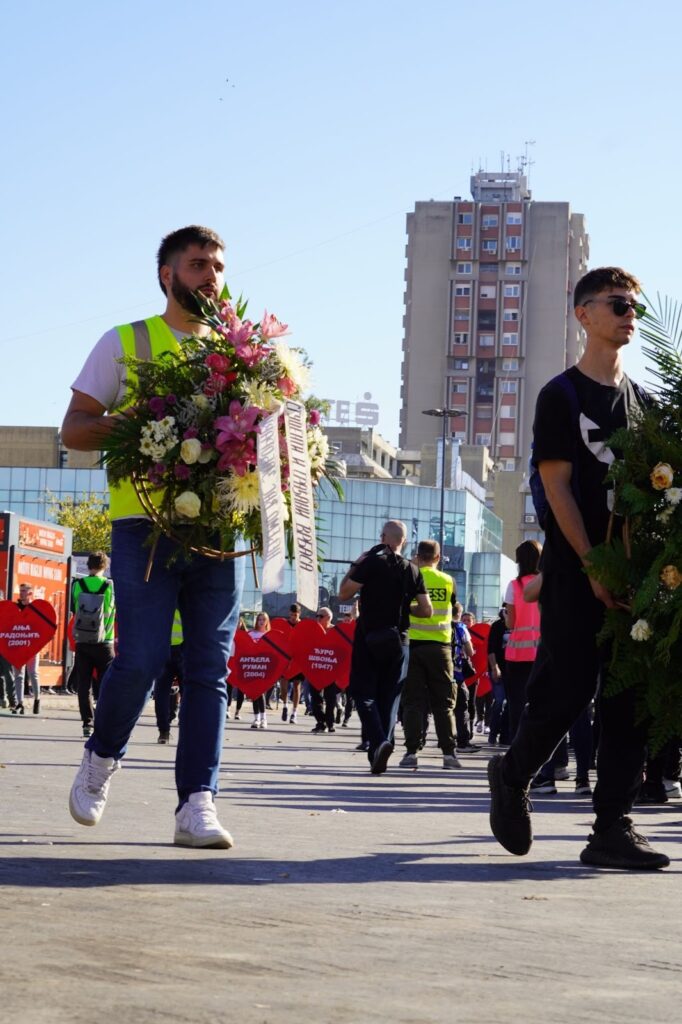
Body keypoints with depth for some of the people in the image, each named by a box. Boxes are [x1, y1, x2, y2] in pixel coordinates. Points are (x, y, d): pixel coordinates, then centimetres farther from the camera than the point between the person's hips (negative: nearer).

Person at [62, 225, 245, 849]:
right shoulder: (125, 344, 10)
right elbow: (74, 429, 7)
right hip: (145, 522, -3)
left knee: (210, 670, -2)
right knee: (141, 659, -11)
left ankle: (197, 804, -1)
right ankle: (102, 757, 17)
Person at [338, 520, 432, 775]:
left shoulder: (370, 563, -9)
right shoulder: (412, 571, 4)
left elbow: (343, 594, -8)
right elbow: (427, 611, 5)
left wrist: (353, 567, 4)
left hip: (368, 637, -3)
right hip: (398, 640, 4)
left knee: (363, 692, 0)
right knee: (389, 696, 9)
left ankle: (378, 740, -23)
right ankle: (378, 756, 7)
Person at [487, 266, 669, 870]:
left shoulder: (641, 400, 17)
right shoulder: (561, 396, 1)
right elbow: (557, 487, -6)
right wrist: (595, 567, -13)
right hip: (575, 572, -5)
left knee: (631, 702, -2)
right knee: (566, 692, -7)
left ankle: (613, 830, 0)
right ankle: (512, 777, 19)